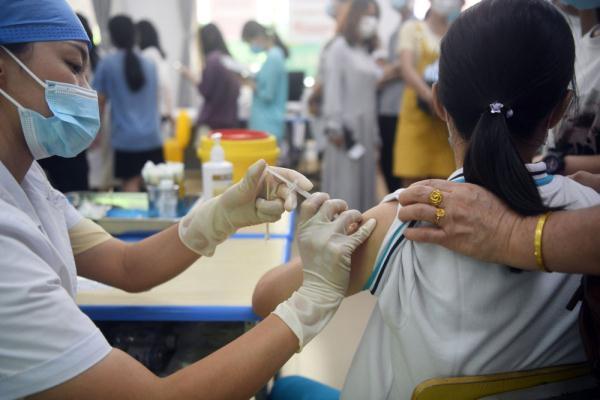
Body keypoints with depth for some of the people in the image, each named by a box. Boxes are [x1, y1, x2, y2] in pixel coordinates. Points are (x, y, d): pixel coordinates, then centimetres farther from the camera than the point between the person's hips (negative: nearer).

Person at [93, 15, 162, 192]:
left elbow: (99, 102, -1)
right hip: (152, 137, 4)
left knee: (131, 184, -2)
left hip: (126, 138, -4)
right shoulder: (150, 65, 9)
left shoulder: (107, 63, -4)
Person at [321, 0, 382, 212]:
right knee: (344, 183, -8)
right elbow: (332, 87, -9)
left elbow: (371, 95, 15)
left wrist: (375, 135, 12)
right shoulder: (339, 47, -1)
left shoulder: (368, 53, 17)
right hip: (346, 126, -7)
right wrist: (334, 125, -16)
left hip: (366, 127, 7)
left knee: (365, 183, 7)